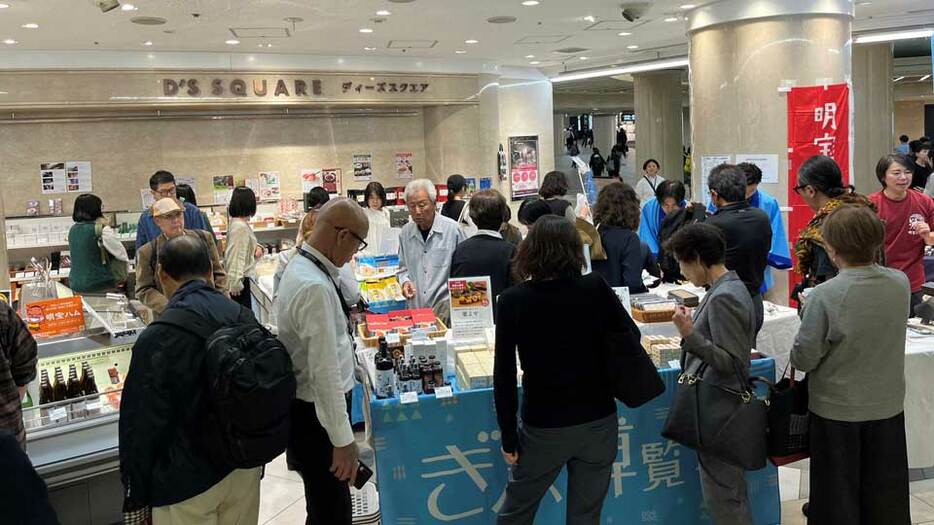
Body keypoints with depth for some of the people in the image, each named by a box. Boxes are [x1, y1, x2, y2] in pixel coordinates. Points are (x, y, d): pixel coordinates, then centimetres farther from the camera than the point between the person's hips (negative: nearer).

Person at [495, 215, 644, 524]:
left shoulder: (513, 301, -12)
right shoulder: (595, 289, -10)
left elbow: (504, 376, -10)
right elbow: (632, 341, 0)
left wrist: (508, 436, -1)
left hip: (543, 427, -1)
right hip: (598, 421, 1)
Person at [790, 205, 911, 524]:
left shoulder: (824, 297, -25)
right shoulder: (901, 284, -10)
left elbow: (804, 359, -18)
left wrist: (808, 316, -1)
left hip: (837, 410, -4)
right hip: (888, 406, 4)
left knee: (839, 499, 15)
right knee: (886, 498, 21)